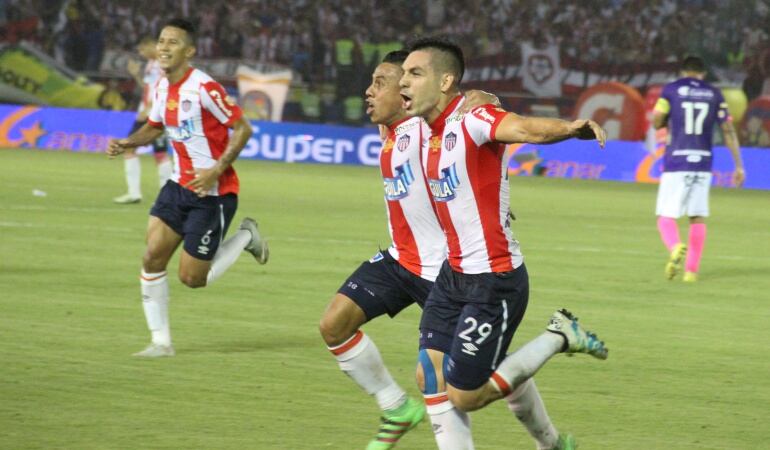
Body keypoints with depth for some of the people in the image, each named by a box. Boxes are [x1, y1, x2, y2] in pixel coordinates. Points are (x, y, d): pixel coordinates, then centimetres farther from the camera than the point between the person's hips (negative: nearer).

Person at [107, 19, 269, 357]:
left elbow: (242, 128, -17)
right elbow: (155, 126, 22)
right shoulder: (162, 88, 4)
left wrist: (216, 170, -25)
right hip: (179, 186, 7)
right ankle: (161, 341, 7)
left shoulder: (204, 88, -21)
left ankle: (244, 237, 21)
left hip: (213, 193, -7)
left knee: (192, 278, -3)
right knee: (152, 259, -4)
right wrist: (125, 144, 4)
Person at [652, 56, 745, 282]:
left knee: (666, 217, 1)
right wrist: (738, 166, 4)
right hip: (703, 163, 2)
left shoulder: (672, 89, 2)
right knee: (698, 218, 13)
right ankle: (692, 270, 6)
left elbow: (656, 122, -3)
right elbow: (729, 130, 3)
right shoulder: (714, 94, 8)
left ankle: (676, 247, -29)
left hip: (676, 164, -2)